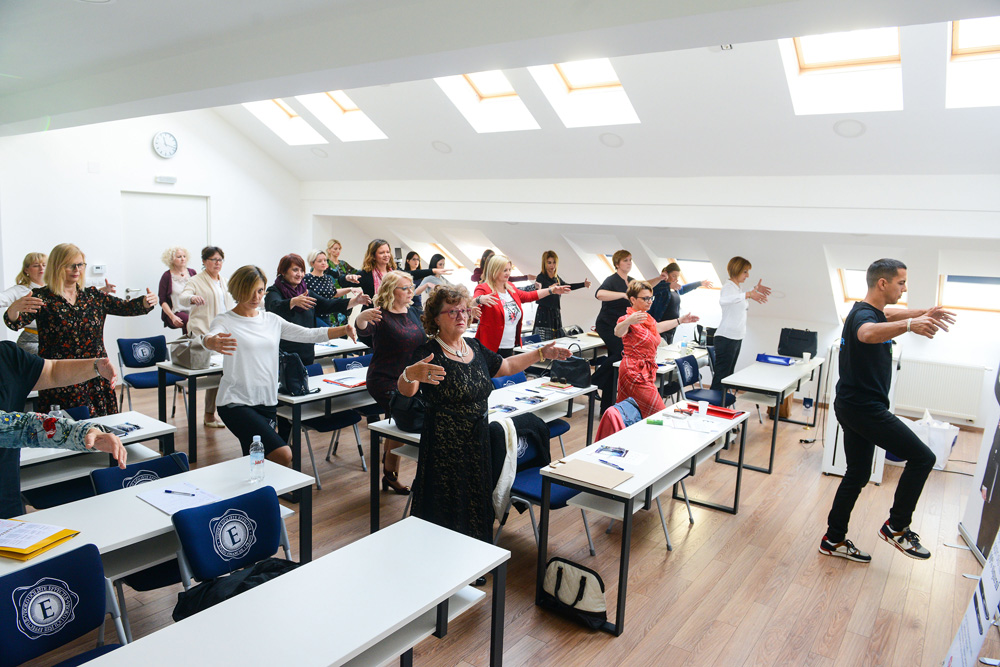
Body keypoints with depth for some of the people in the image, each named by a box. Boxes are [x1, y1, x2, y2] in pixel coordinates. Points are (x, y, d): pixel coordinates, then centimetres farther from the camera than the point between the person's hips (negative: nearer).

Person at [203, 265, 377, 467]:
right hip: (237, 403, -6)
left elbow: (309, 334, 7)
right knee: (283, 455, -21)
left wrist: (344, 330, -9)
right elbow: (209, 338, -25)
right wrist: (213, 342, -50)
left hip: (268, 402, 6)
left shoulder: (271, 320, 11)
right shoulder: (225, 322, -3)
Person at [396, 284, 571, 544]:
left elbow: (506, 366, 24)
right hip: (446, 448, -6)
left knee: (476, 510, 15)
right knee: (449, 515, 1)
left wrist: (542, 353, 21)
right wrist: (410, 374, -51)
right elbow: (405, 390, -28)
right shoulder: (428, 353, -13)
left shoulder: (475, 348, 9)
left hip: (478, 442, 7)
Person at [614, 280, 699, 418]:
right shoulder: (628, 318, -13)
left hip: (646, 373, 9)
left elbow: (658, 327, 39)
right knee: (659, 414, -11)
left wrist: (680, 320, 46)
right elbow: (618, 332, -36)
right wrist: (629, 321, -57)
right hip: (636, 374, -9)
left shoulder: (647, 318, 16)